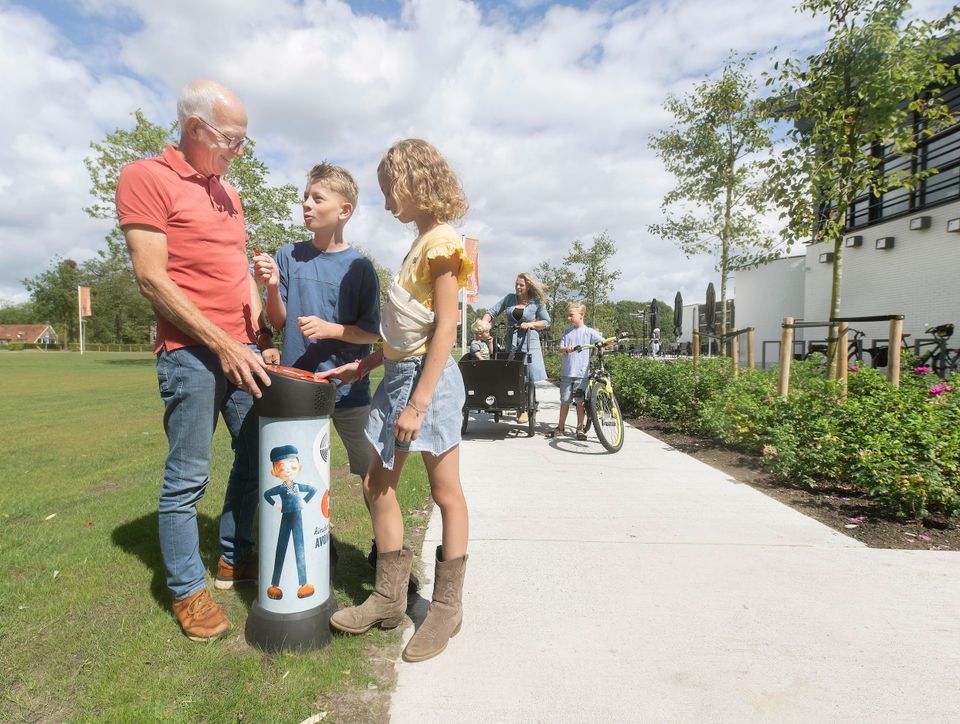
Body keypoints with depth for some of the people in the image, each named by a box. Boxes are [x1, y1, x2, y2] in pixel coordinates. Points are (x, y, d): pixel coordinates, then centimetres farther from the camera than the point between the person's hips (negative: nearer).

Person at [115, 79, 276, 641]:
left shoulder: (229, 192, 18)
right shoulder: (146, 177, -4)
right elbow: (152, 279, -12)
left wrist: (263, 335, 9)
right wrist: (221, 345, -16)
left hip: (243, 350, 8)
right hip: (191, 353, -7)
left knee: (257, 456, 14)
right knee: (188, 478, 1)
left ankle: (235, 556, 32)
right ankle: (187, 590, 18)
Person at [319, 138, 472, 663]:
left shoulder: (441, 241, -10)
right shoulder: (419, 244, 17)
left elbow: (445, 329, -18)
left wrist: (418, 402, -20)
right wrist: (361, 366, 15)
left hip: (428, 376, -10)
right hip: (397, 374, 10)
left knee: (445, 492, 3)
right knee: (378, 485, 12)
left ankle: (446, 606, 19)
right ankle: (389, 596, 26)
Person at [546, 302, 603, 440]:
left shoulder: (589, 332, 1)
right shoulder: (567, 332, 11)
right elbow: (560, 349, 6)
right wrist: (567, 349, -16)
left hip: (582, 373, -3)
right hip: (566, 372, 3)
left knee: (580, 401, 2)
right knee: (565, 401, 8)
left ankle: (580, 429, 14)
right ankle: (561, 427, 20)